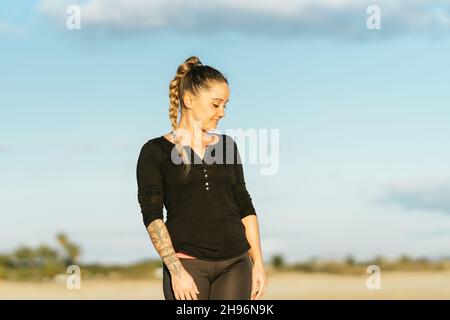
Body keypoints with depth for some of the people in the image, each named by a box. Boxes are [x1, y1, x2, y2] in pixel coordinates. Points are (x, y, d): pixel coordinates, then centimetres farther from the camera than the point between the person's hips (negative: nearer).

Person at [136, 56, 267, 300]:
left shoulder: (227, 146, 13)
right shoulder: (155, 152, 0)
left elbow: (244, 206, 14)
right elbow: (152, 216, -8)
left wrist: (258, 262, 7)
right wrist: (176, 271, -17)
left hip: (235, 263, 4)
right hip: (188, 262, -4)